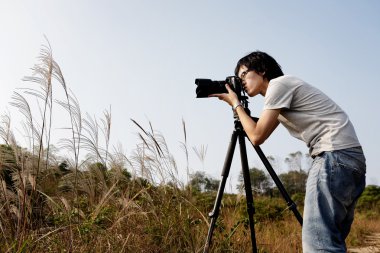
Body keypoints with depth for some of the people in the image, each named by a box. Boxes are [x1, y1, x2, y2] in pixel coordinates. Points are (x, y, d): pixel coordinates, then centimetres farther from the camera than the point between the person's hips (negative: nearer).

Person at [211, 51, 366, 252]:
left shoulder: (278, 84, -4)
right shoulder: (279, 90, 25)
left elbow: (257, 136, -7)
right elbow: (261, 132, 32)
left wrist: (236, 104, 6)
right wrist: (238, 106, 25)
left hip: (336, 155, -10)